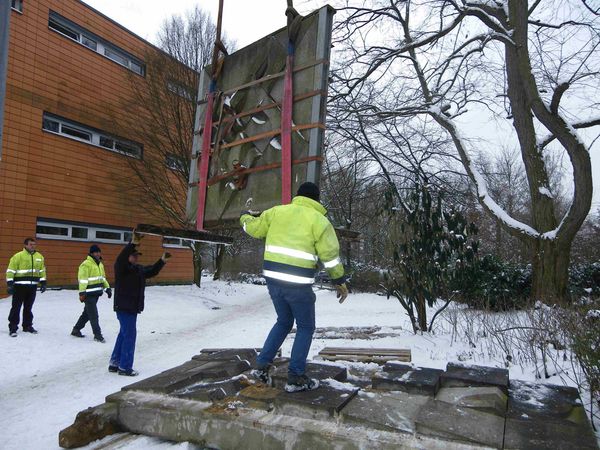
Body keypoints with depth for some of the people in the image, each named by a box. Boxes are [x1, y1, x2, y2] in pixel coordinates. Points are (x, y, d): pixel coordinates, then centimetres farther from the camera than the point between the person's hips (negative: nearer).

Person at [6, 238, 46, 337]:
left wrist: (43, 283, 12)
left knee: (28, 307, 14)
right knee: (16, 307, -1)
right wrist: (10, 284, -13)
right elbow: (10, 271, -8)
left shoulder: (39, 257, 9)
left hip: (32, 286, 5)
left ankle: (27, 326, 25)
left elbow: (42, 271, 16)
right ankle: (12, 328, 6)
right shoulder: (18, 256, -8)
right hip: (20, 286, -5)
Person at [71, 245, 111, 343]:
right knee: (94, 315, -5)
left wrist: (107, 288, 17)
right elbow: (82, 279, -18)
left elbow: (103, 278, 23)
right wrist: (82, 293, -22)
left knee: (87, 313, 18)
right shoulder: (86, 264, -13)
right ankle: (97, 335, 2)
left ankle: (76, 330, 32)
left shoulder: (100, 264, 15)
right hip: (89, 294, -9)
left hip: (96, 293, 9)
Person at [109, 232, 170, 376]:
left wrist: (162, 260, 11)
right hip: (124, 307, -9)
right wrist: (133, 243, -47)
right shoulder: (121, 267, -13)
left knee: (123, 334, 17)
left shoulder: (139, 269, 13)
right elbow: (121, 258, -34)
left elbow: (152, 271, 24)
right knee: (129, 335, -5)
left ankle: (114, 363, 29)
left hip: (133, 308, 9)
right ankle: (124, 367, 4)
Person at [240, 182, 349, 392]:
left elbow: (254, 228, 18)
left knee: (284, 322, 25)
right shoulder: (319, 220, -2)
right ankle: (296, 378, 16)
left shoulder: (277, 211, 9)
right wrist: (340, 282, 7)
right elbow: (330, 255, -4)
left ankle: (262, 365, 23)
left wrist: (245, 217, 40)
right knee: (306, 327, 13)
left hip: (273, 278, 5)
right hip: (298, 283, -5)